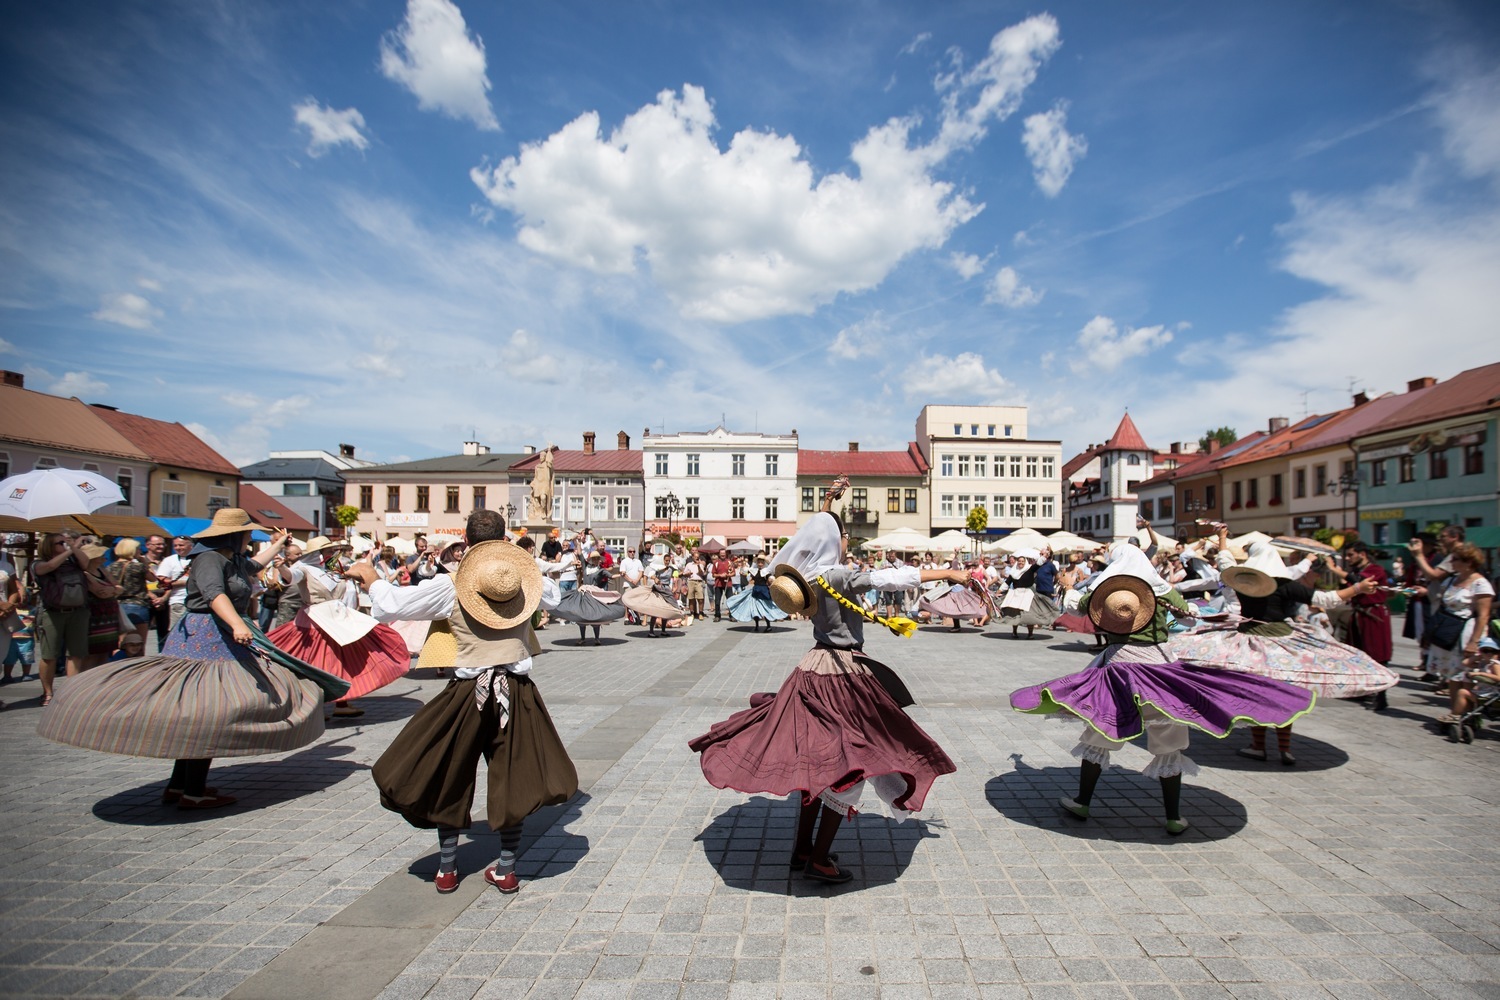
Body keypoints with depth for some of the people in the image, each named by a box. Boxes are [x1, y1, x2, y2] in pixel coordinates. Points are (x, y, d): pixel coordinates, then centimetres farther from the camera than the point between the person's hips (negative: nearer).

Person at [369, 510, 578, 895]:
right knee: (513, 780, 14)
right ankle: (506, 870, 22)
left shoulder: (449, 587, -9)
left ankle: (446, 869, 26)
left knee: (447, 779, 17)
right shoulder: (525, 584, -1)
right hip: (517, 693, 2)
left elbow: (388, 607, -5)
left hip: (467, 694, -2)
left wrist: (373, 579, 15)